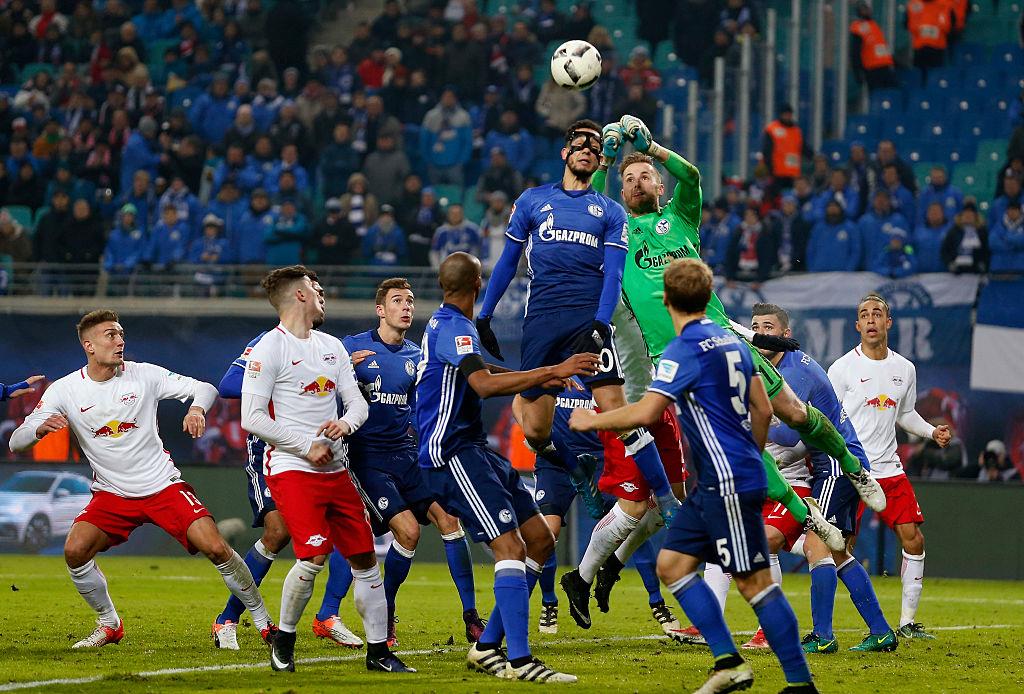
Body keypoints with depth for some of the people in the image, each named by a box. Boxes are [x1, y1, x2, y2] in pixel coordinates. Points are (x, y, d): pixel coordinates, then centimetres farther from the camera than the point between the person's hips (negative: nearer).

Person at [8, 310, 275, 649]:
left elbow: (205, 388, 0)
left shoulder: (143, 375, -5)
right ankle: (109, 625, 2)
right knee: (75, 550, -21)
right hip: (111, 494, 1)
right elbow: (16, 442, -8)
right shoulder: (64, 390, -6)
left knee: (216, 548, -15)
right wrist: (41, 429, -31)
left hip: (163, 484, -1)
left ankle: (264, 621, 3)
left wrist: (197, 408, -24)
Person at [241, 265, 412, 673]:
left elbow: (358, 402, 14)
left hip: (335, 469, 7)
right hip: (291, 469, -7)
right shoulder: (269, 349, -8)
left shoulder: (332, 347, 15)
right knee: (314, 556, -20)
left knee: (364, 557, 5)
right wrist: (306, 446, -13)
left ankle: (378, 651, 14)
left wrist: (346, 423, -10)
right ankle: (284, 640, 1)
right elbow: (251, 418, -12)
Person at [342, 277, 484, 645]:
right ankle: (384, 616, 3)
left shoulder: (415, 356, 12)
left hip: (406, 455, 5)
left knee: (447, 518, -11)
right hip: (368, 459, -5)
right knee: (408, 530, -18)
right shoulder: (352, 347, -2)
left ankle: (471, 619, -8)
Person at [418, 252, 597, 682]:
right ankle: (518, 660, -25)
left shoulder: (445, 324, 19)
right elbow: (485, 384, -30)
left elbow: (483, 377, 35)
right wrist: (553, 371, -32)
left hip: (473, 450, 10)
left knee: (540, 542, 8)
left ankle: (487, 647, 10)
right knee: (511, 547, -19)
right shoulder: (452, 327, -14)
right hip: (451, 453, -10)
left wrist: (541, 379, 38)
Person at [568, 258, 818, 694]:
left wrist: (592, 420, -7)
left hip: (728, 484, -9)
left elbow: (645, 413, -21)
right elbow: (763, 410, 17)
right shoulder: (730, 341, 13)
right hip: (714, 483, 9)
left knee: (754, 581, -7)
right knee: (672, 564, 9)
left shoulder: (685, 350, -14)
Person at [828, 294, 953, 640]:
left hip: (889, 469, 5)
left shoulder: (905, 369, 10)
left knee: (914, 541, 0)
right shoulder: (843, 368, -5)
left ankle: (907, 622, 11)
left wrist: (932, 431, 7)